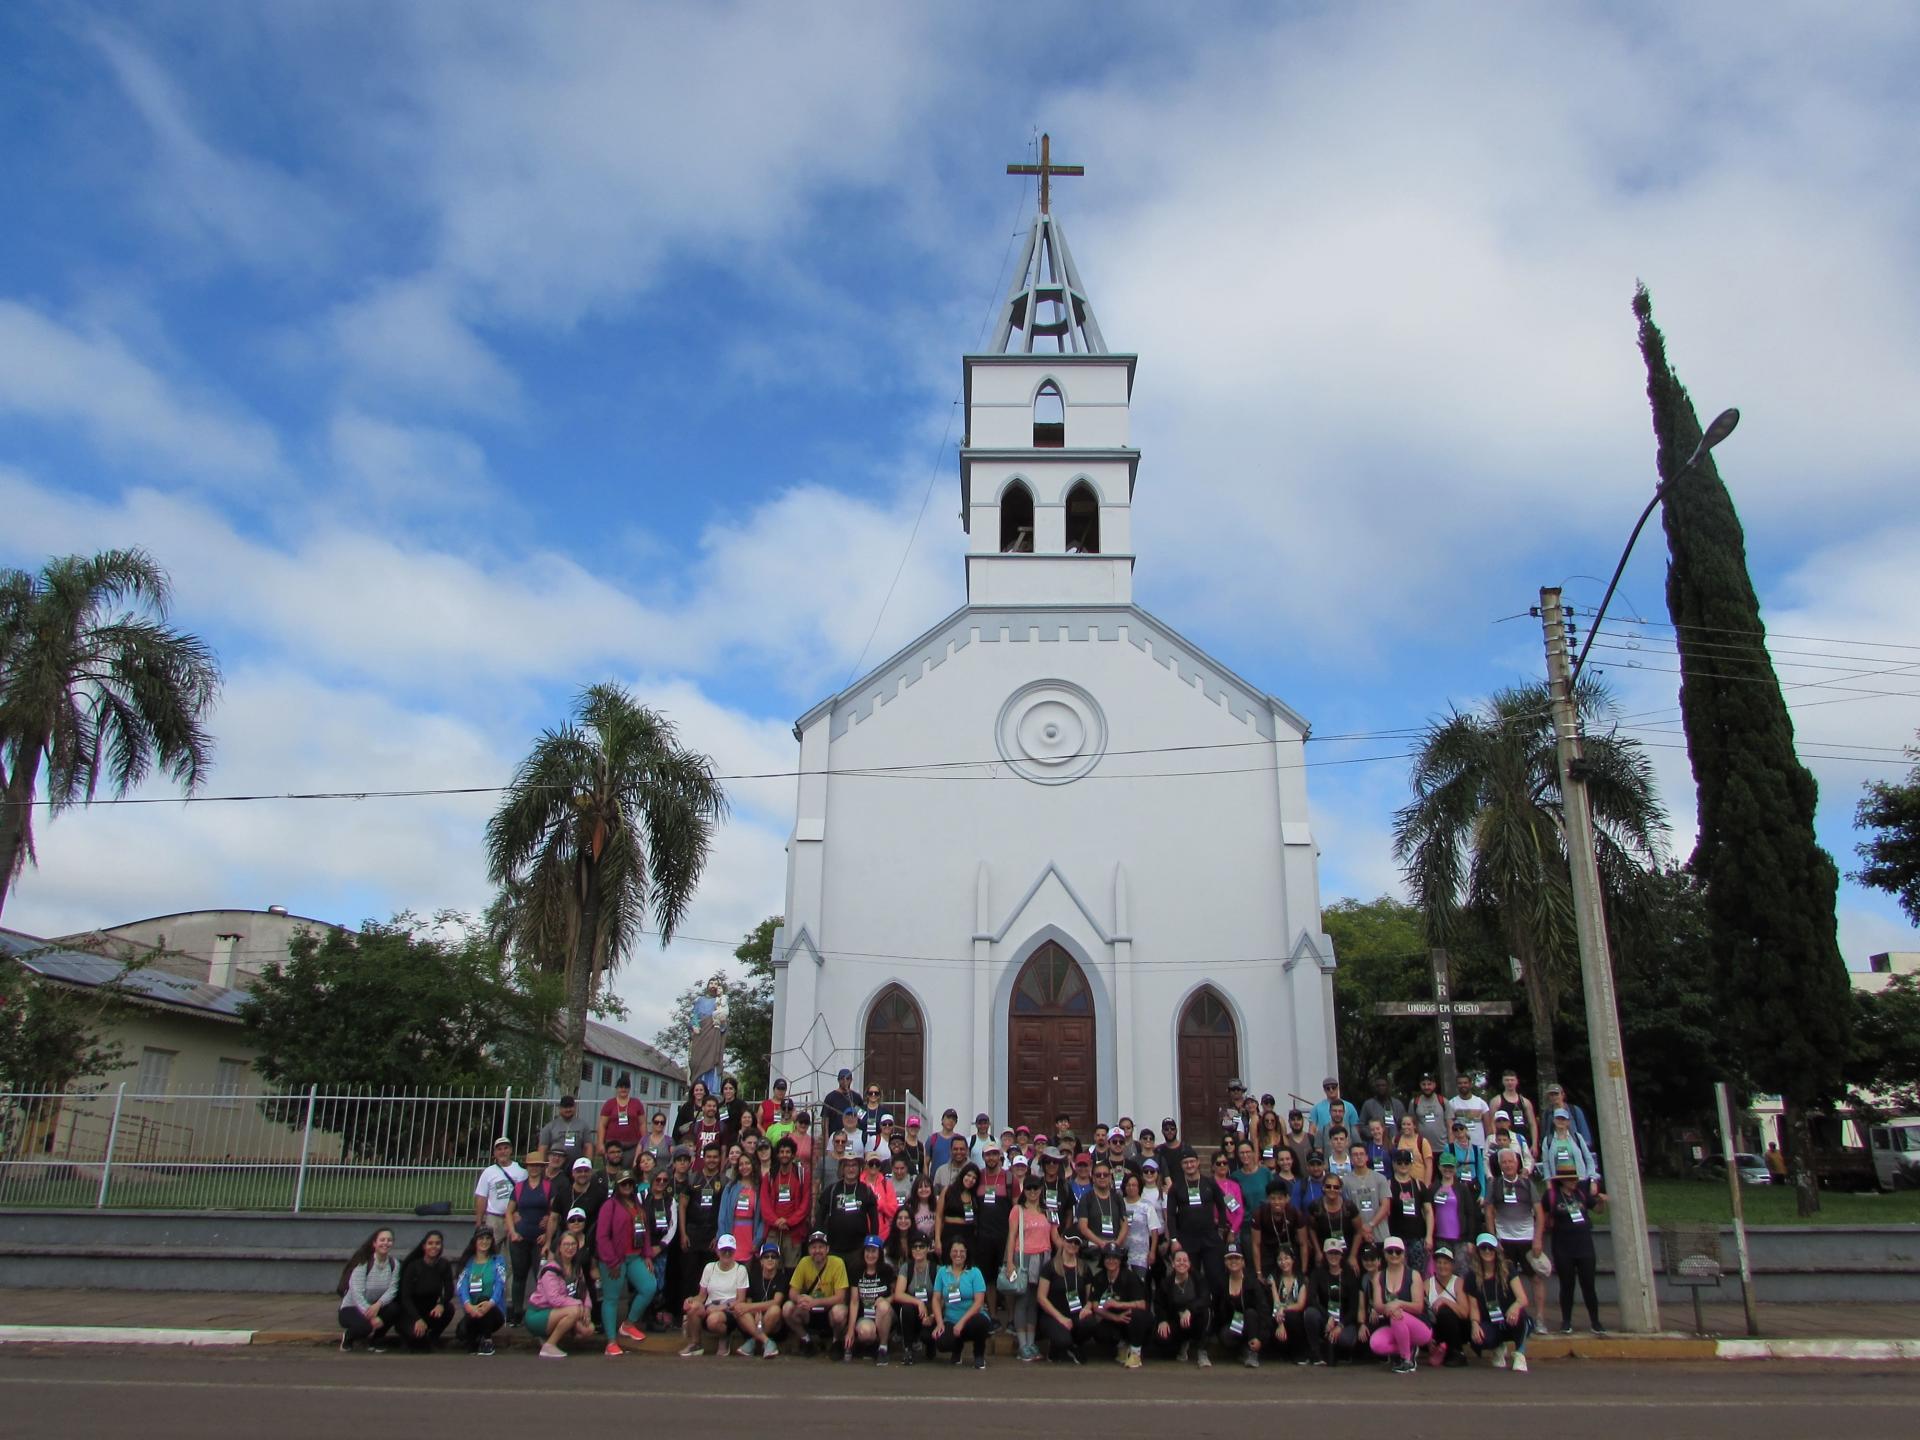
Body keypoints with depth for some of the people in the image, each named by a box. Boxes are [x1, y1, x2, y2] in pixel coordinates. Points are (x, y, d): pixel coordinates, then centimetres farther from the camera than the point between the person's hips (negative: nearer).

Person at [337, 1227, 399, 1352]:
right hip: (351, 1308, -4)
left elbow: (392, 1290, -14)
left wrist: (378, 1305, -35)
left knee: (395, 1309, -26)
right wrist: (372, 1317, -34)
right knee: (365, 1326, -35)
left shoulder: (394, 1265, -4)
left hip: (375, 1307, 5)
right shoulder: (363, 1263, -19)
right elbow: (357, 1293, -26)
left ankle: (375, 1340, 2)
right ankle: (348, 1336, 3)